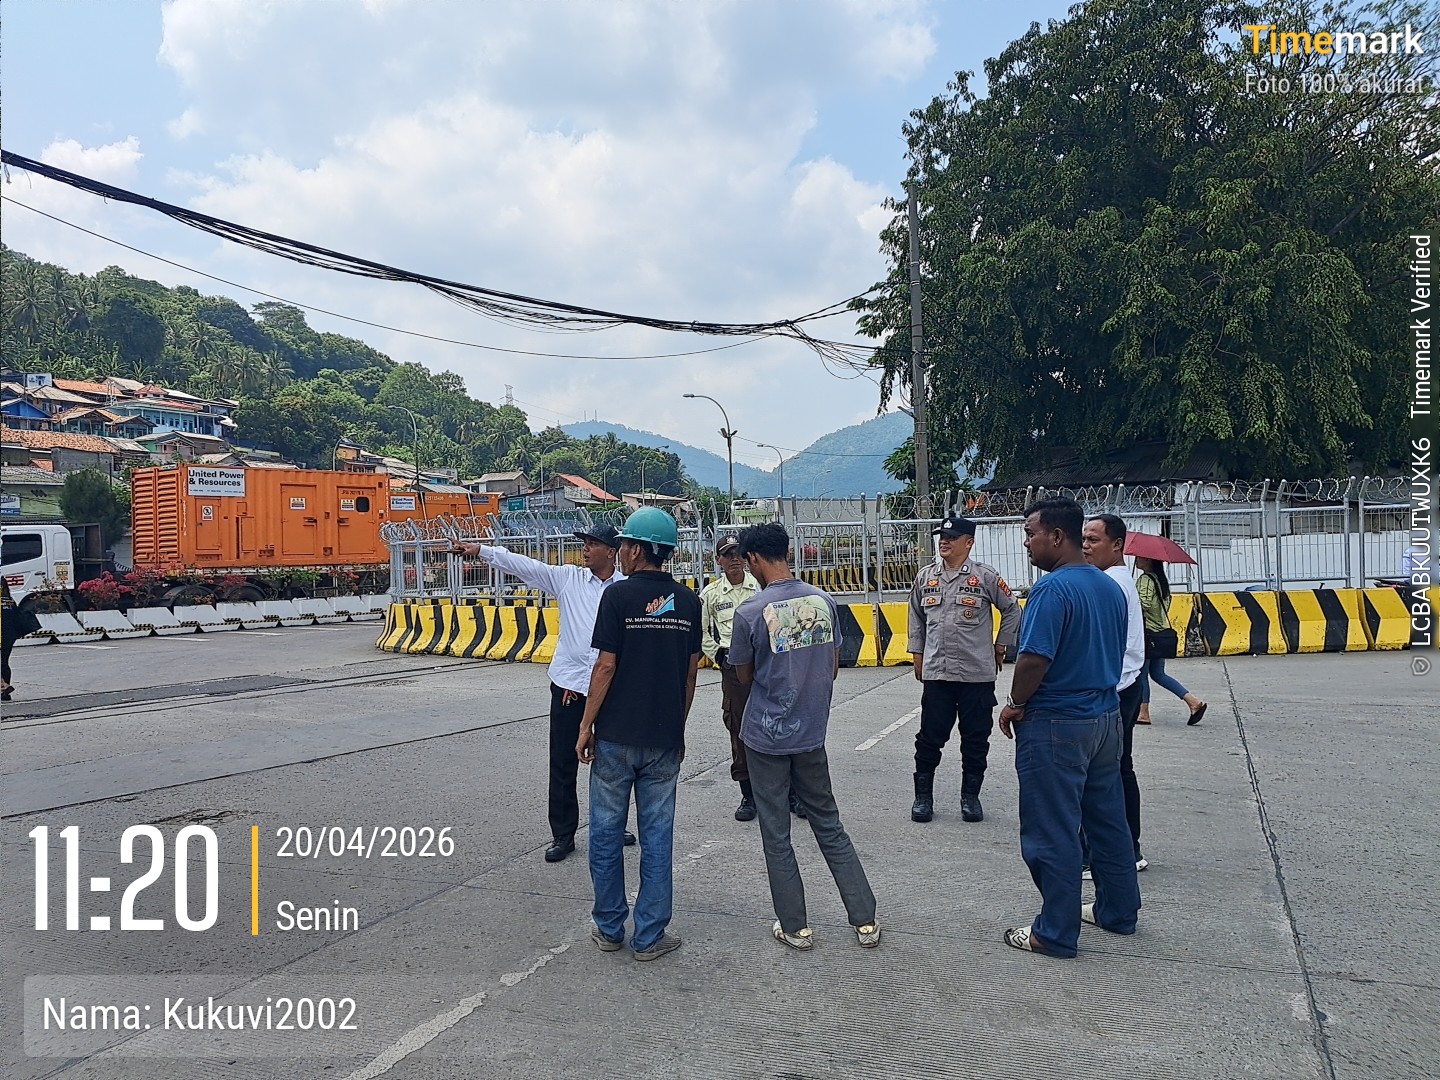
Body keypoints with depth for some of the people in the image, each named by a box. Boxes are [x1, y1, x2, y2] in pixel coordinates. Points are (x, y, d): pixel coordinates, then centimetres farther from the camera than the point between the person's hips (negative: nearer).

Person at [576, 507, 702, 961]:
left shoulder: (619, 595, -10)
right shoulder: (688, 601, 3)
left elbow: (606, 666, -11)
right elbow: (690, 672, 6)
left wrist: (586, 726, -3)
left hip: (616, 735, -3)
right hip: (664, 737, 3)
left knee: (606, 831, 11)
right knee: (657, 836, 9)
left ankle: (609, 928, 21)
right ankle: (649, 936, 15)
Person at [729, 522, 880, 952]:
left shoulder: (750, 612, -16)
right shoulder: (824, 601, -2)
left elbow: (745, 677, -3)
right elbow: (833, 668, 6)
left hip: (766, 736, -4)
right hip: (811, 734, 5)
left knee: (775, 835, 10)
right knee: (829, 825, 16)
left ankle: (795, 927, 19)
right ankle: (866, 921, 20)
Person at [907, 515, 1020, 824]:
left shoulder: (985, 576, -5)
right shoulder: (925, 577, 6)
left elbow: (1012, 611, 5)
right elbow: (916, 618, 16)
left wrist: (1000, 648, 6)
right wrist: (918, 656, 13)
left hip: (978, 674, -2)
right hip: (935, 673, 2)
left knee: (975, 739, 8)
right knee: (929, 737, 6)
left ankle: (970, 796, 22)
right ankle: (923, 796, 18)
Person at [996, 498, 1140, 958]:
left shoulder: (1053, 588, -20)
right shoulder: (1110, 588, 8)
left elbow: (1034, 660, -25)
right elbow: (1115, 654, 15)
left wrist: (1016, 705, -10)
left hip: (1056, 726, -9)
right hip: (1106, 717, 9)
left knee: (1053, 833, 2)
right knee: (1108, 819, 20)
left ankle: (1057, 933, 11)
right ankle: (1119, 911, 33)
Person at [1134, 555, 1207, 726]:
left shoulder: (1145, 579, -15)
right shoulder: (1160, 579, 14)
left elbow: (1144, 604, -27)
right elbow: (1166, 604, 19)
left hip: (1147, 631, -9)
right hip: (1161, 630, 9)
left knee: (1142, 673, 2)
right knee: (1158, 673, 14)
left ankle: (1143, 713, 6)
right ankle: (1193, 702, 8)